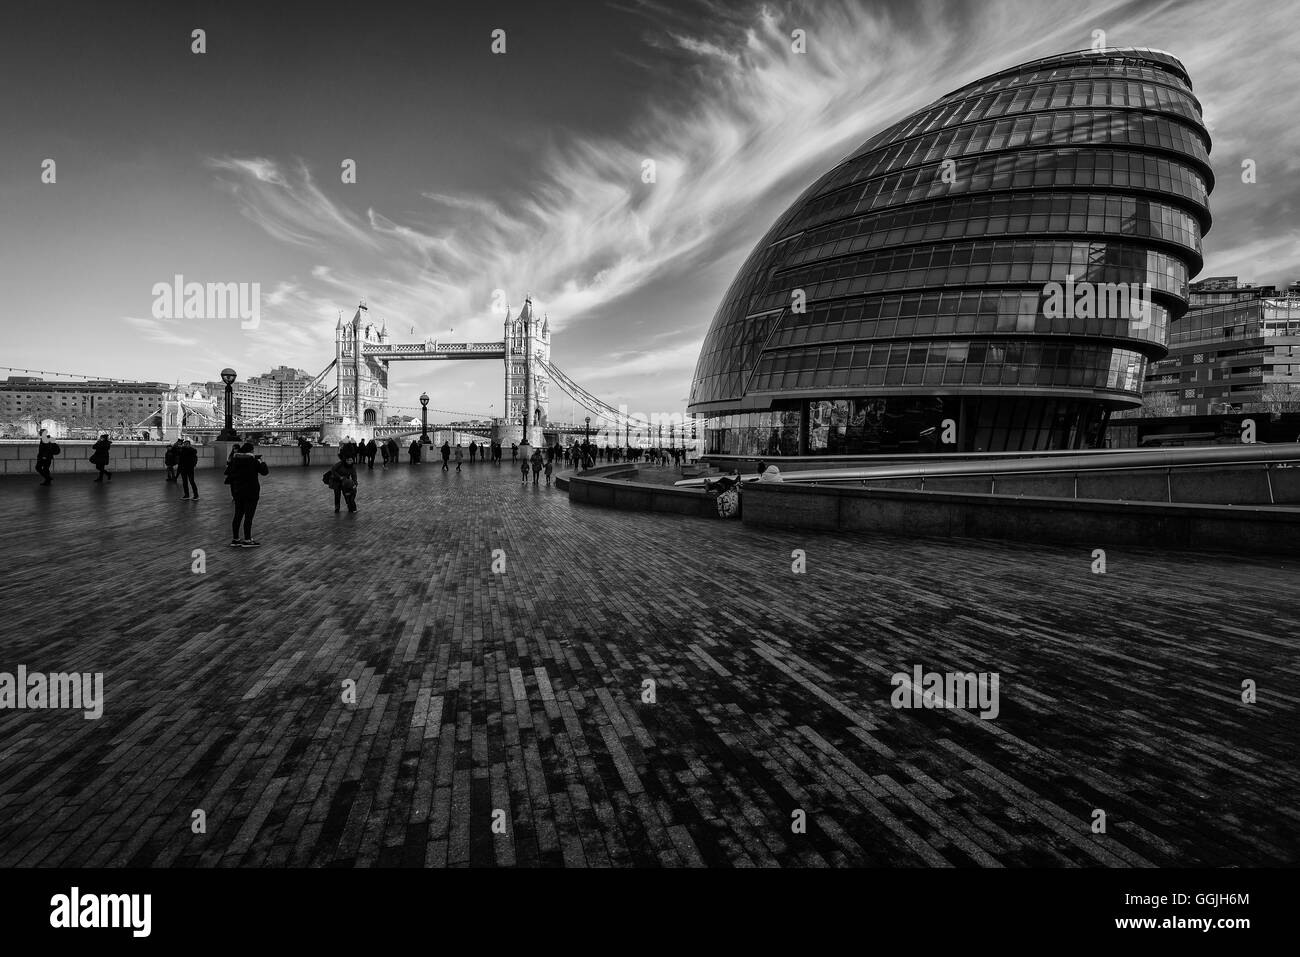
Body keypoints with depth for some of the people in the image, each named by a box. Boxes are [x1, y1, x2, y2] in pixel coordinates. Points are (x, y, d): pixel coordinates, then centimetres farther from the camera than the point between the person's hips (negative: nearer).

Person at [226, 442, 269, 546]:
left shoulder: (234, 459, 4)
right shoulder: (253, 460, -13)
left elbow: (227, 472, 11)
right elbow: (264, 471, -7)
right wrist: (261, 462, 8)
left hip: (237, 491, 6)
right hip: (251, 492, -6)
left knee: (238, 515, 13)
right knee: (249, 516, -1)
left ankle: (235, 539, 18)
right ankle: (247, 540, 3)